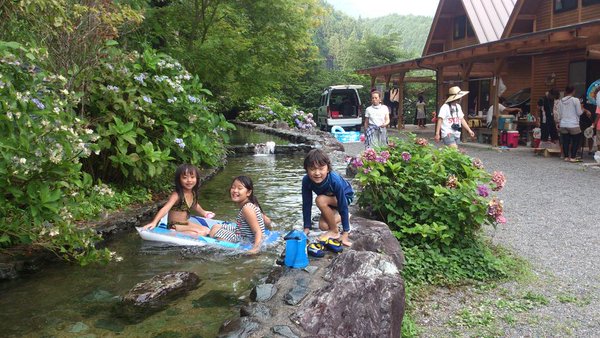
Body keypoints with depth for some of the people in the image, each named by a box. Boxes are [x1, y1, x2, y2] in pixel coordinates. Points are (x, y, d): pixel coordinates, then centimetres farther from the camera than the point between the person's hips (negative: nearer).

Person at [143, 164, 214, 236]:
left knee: (207, 231, 5)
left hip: (186, 224, 8)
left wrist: (203, 212, 41)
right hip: (175, 227, -8)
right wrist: (154, 222, -47)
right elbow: (165, 208, -34)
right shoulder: (176, 195, -21)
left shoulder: (193, 194, 2)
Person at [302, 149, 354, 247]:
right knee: (323, 226, -8)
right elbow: (306, 204, -19)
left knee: (320, 200, -31)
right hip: (329, 200, 5)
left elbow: (343, 205, -33)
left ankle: (334, 231, -11)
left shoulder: (335, 180, -40)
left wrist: (345, 233, -30)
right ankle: (342, 217, 22)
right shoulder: (306, 180, -29)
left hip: (345, 196, -5)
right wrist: (306, 228, -18)